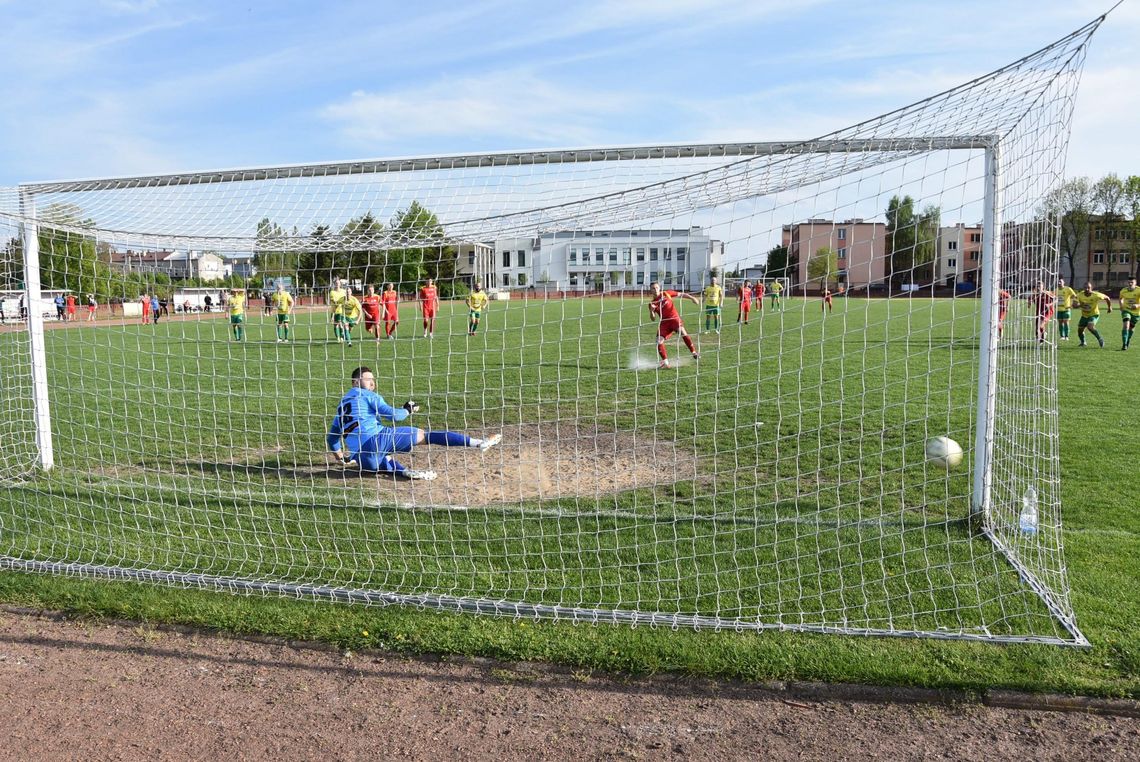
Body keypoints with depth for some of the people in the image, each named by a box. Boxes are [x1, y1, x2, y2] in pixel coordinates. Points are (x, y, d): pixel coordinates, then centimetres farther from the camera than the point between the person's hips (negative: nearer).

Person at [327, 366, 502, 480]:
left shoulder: (341, 404, 28)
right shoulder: (367, 395, 8)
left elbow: (332, 437, 33)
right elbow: (394, 415, -2)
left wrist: (340, 457, 48)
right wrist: (408, 410, 18)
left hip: (362, 459, 6)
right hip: (376, 439, -6)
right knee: (422, 434, -2)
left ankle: (403, 471, -5)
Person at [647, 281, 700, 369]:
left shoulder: (666, 294, 3)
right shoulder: (652, 303, 5)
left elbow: (681, 295, 7)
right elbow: (653, 319, 2)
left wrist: (692, 298, -3)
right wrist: (651, 310, -17)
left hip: (674, 318, -2)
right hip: (664, 322, 3)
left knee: (682, 332, -29)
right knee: (659, 341, -12)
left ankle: (694, 352, -18)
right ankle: (665, 362, 1)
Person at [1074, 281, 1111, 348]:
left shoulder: (1096, 295, -21)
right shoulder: (1080, 295, -13)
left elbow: (1107, 298, -6)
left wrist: (1110, 307, -2)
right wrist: (1080, 305, -35)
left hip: (1094, 314, -4)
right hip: (1084, 315, 4)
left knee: (1090, 326, -30)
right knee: (1080, 330, 7)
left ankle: (1100, 339, -12)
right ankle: (1083, 342, 35)